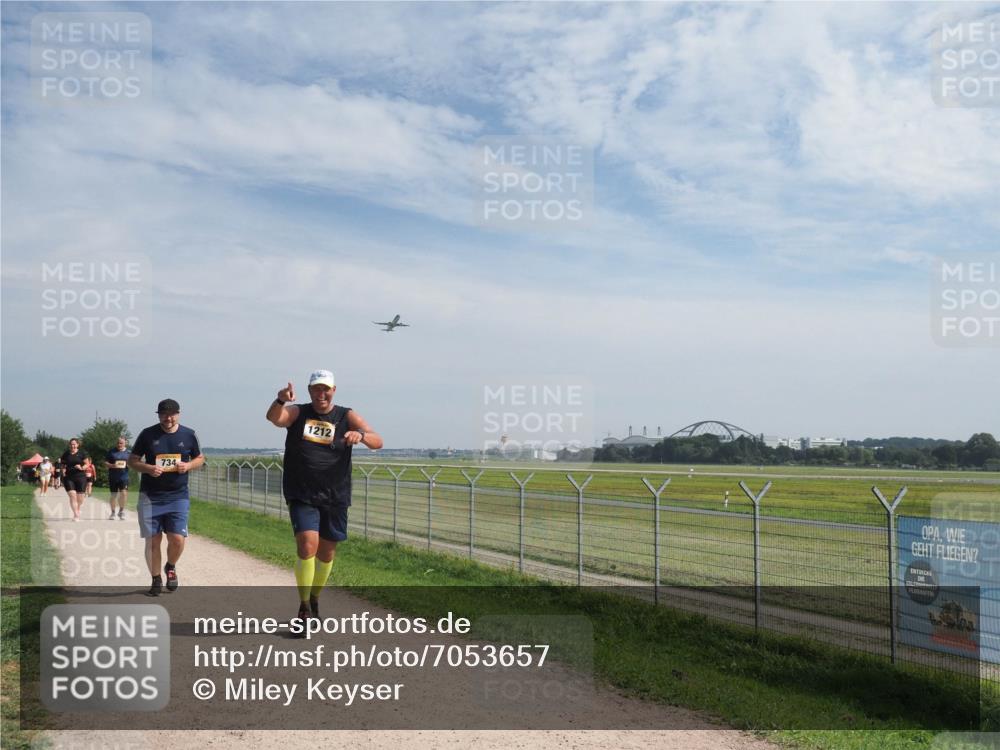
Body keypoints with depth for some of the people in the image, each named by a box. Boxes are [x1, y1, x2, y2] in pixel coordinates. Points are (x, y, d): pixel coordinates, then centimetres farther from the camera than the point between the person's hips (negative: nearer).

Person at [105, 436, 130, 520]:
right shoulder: (112, 451, 3)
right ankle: (113, 513, 25)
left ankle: (121, 510, 6)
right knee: (114, 495, 9)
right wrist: (112, 465, -15)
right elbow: (105, 463, 4)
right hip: (113, 477, 0)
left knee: (124, 493, -15)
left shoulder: (128, 452, 6)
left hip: (124, 477, 0)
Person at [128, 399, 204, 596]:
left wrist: (188, 465, -9)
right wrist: (148, 468, -15)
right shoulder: (147, 434, 0)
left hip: (178, 496, 0)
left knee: (177, 539, -9)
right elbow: (132, 461, 5)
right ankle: (156, 580, 20)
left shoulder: (189, 435, 2)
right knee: (153, 540, 2)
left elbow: (200, 459, 13)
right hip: (150, 497, 0)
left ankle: (170, 567, 22)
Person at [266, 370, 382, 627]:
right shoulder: (297, 413, 2)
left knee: (327, 552, 11)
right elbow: (273, 417, -20)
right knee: (307, 545, -17)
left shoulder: (347, 416, 1)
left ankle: (314, 599, 34)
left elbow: (377, 442, -10)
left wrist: (361, 435, -32)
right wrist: (281, 400, -41)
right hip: (302, 496, -2)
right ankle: (304, 608, -6)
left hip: (335, 497, 2)